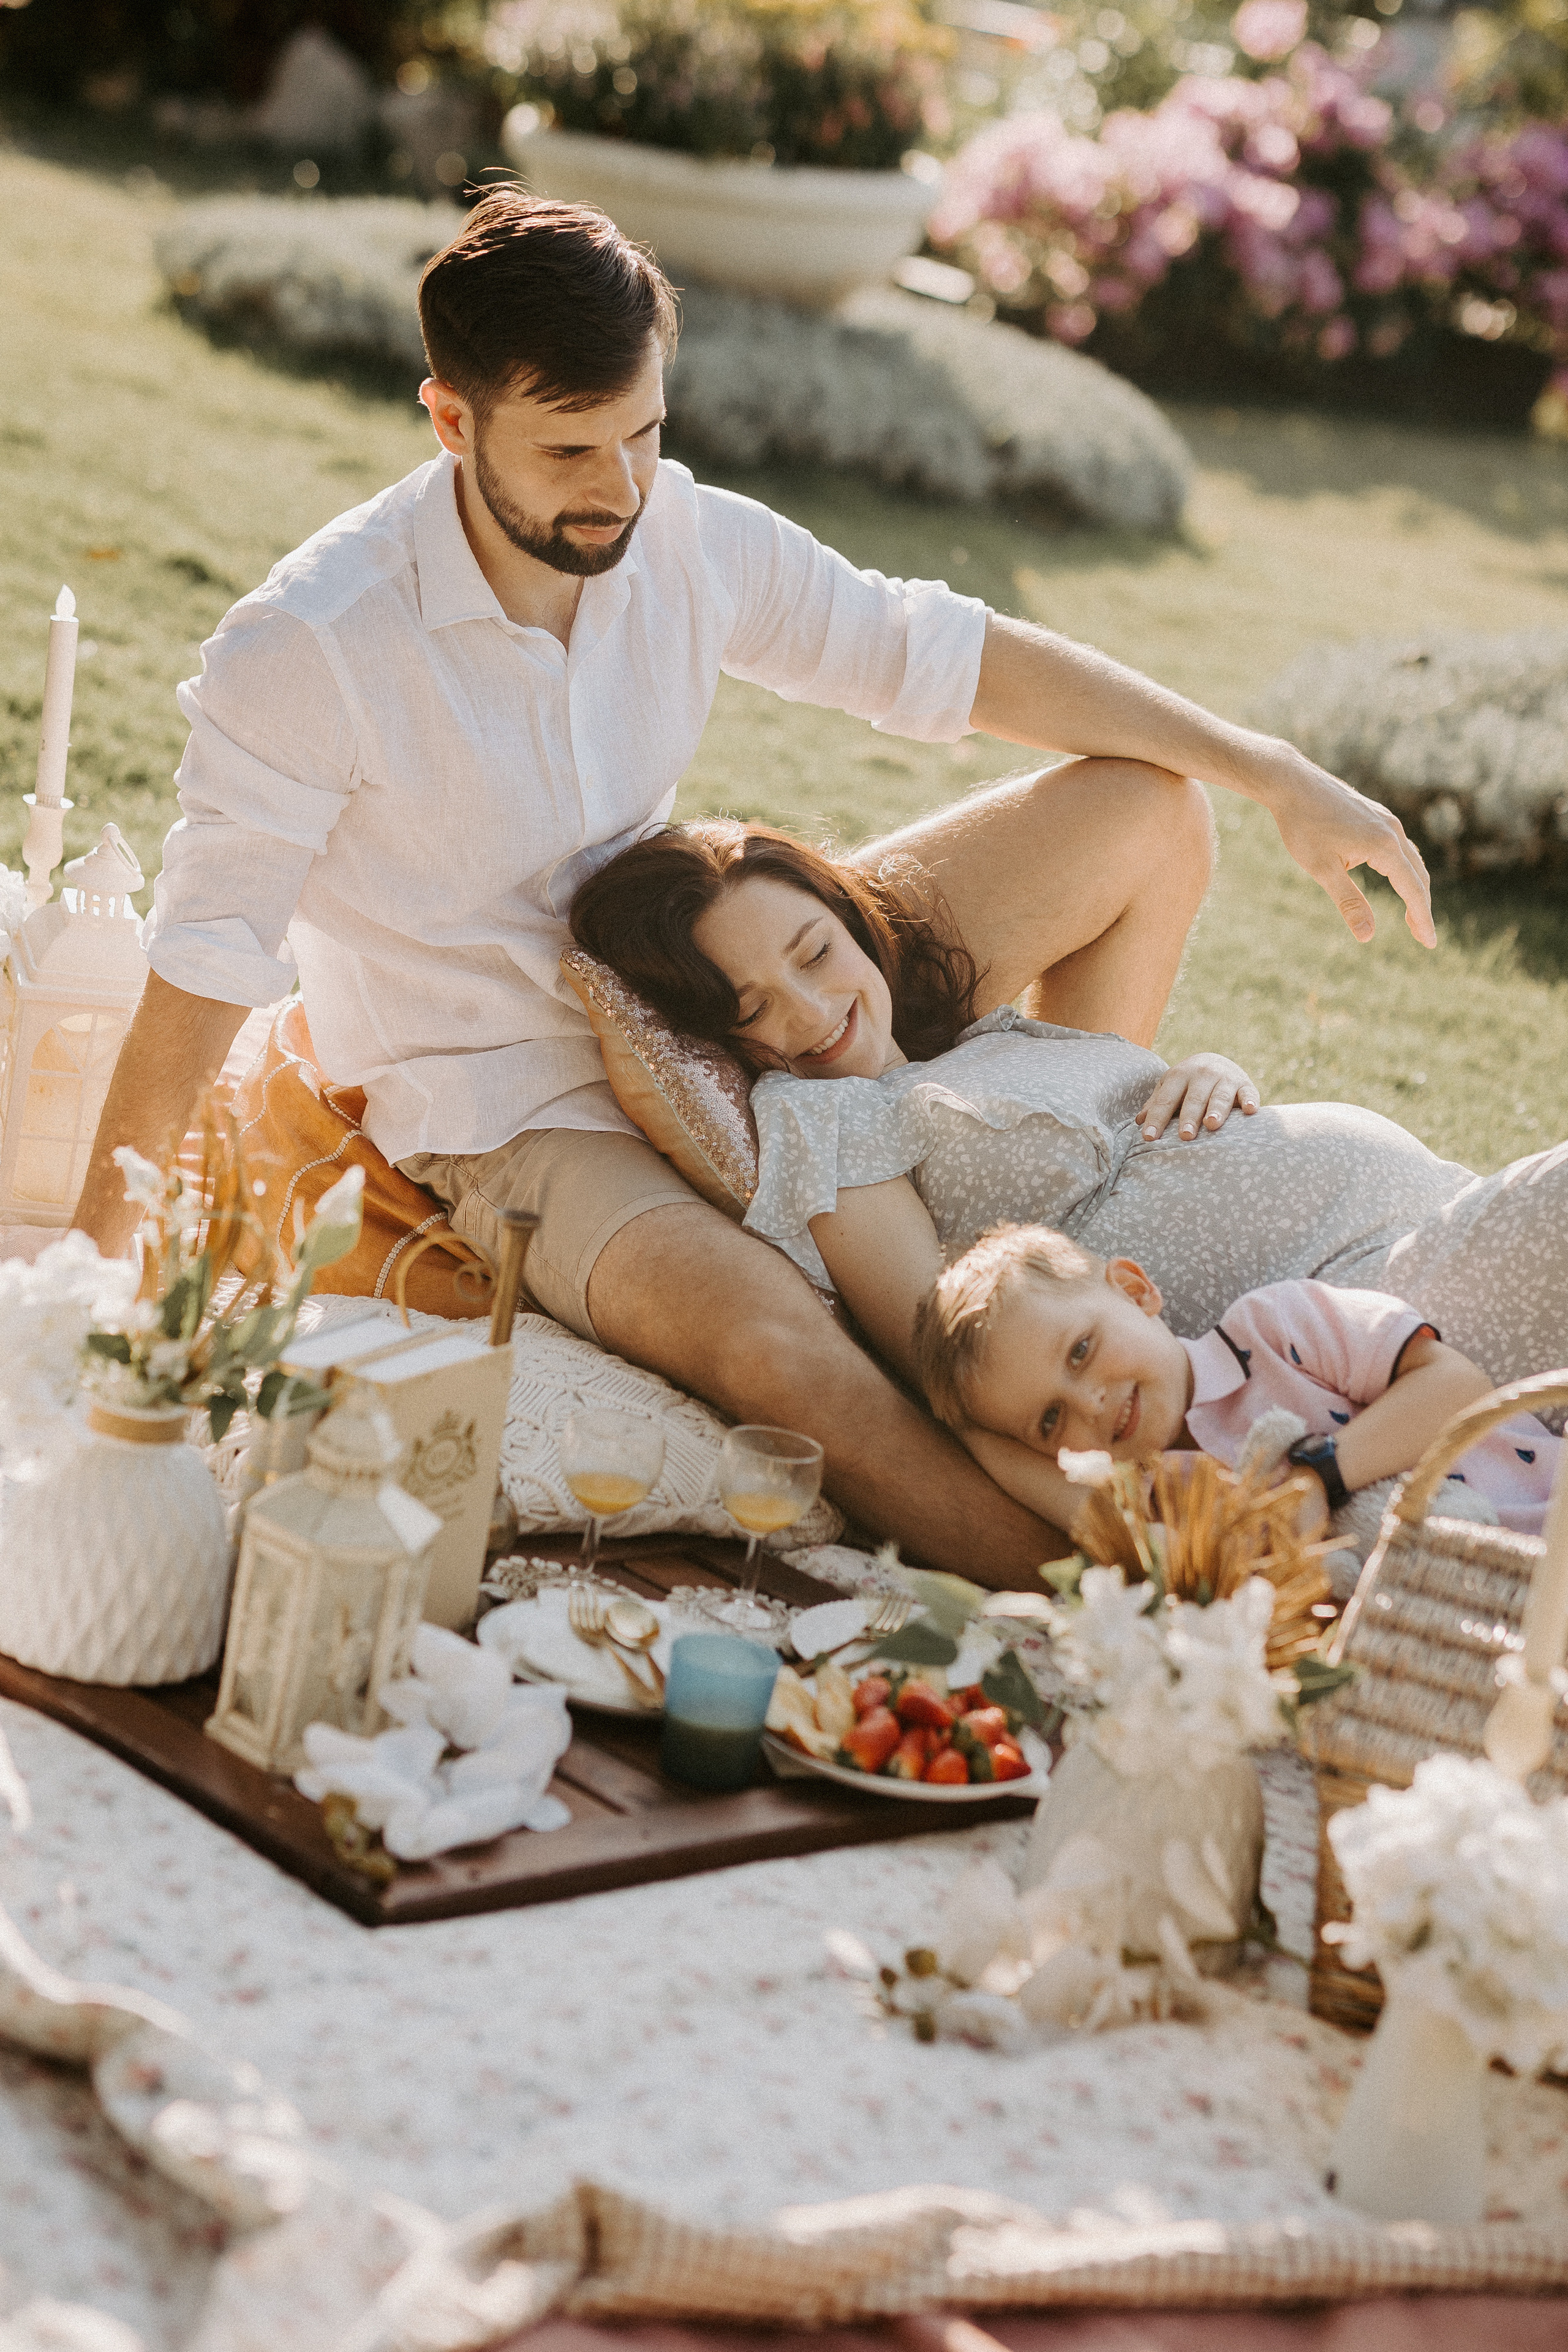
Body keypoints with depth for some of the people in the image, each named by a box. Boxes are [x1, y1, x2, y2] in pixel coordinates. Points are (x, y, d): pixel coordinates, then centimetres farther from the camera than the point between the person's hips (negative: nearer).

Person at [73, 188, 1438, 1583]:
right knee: (788, 1363, -37)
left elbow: (971, 663, 1)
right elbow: (202, 971, -17)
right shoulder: (306, 651, -22)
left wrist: (1281, 780, -2)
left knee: (1144, 813, 1)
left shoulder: (693, 542, -7)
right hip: (513, 1112, -6)